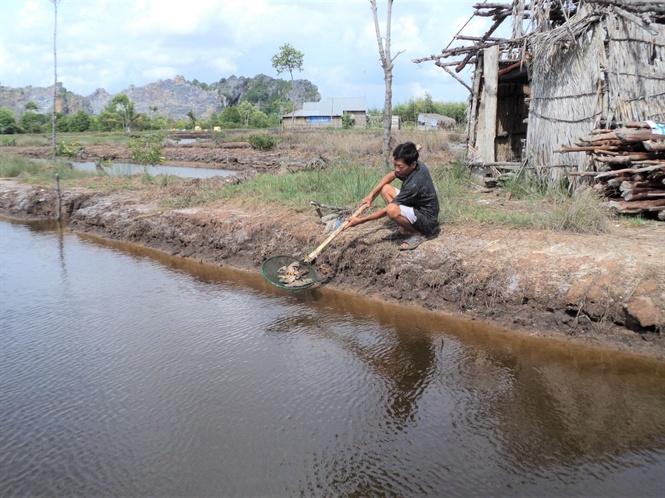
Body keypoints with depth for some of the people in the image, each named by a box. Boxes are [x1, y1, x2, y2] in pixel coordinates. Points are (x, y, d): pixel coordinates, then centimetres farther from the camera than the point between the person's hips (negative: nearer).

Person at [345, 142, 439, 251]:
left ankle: (419, 234, -9)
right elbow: (390, 176, 11)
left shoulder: (414, 184, -32)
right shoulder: (415, 166, -8)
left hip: (428, 220, -9)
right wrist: (371, 195, -1)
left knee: (392, 210, -36)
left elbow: (387, 210, -25)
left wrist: (361, 220, -20)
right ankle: (403, 230, 6)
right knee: (385, 189, 3)